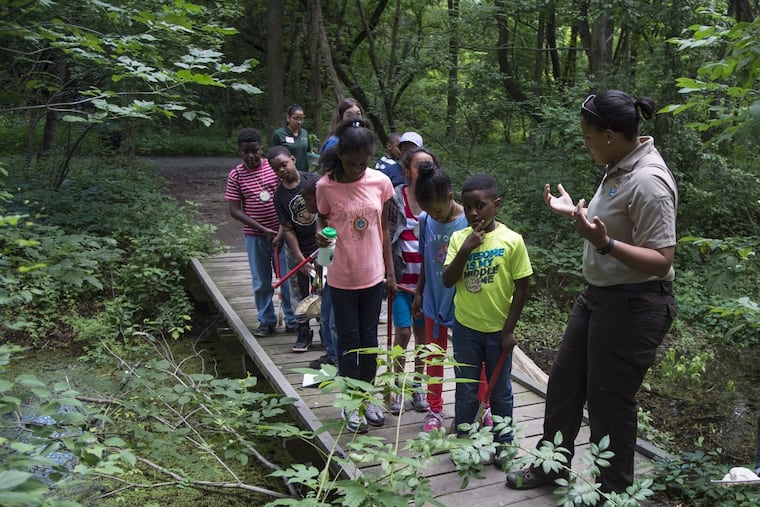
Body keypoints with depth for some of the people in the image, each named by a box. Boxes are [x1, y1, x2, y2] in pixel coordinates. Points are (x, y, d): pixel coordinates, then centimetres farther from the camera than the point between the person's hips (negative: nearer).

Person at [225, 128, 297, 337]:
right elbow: (235, 210, -6)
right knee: (261, 282, 10)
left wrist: (283, 230, -12)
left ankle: (293, 321, 18)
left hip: (280, 233, 0)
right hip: (255, 236, 1)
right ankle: (266, 321, 25)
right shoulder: (236, 175, -3)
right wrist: (263, 229, -14)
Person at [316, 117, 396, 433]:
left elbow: (384, 229, 3)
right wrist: (320, 236, -19)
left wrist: (390, 273, 6)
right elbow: (322, 222, 4)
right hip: (342, 277, -2)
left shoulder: (381, 182, -6)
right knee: (348, 339, 9)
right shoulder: (326, 186, -12)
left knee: (369, 338, 14)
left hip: (373, 275, 2)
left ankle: (366, 397, 32)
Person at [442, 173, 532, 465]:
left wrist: (509, 330, -7)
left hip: (498, 330, -1)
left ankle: (503, 443, 34)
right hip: (466, 328, 2)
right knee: (465, 391, 13)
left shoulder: (512, 241, -12)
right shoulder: (459, 238, -4)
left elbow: (521, 288, -7)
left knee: (500, 391, 15)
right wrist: (466, 249, -21)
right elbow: (447, 281, -8)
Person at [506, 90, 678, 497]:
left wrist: (604, 243, -37)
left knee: (609, 401, 6)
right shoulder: (619, 169, 5)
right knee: (564, 383, 19)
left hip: (633, 307, -10)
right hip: (599, 296, 10)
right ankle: (550, 466, 39)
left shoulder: (648, 182, -24)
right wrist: (575, 213, 19)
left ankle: (614, 489, 29)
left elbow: (660, 261, -26)